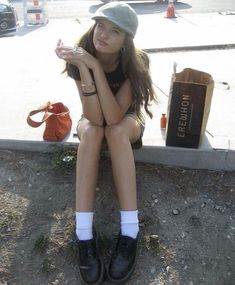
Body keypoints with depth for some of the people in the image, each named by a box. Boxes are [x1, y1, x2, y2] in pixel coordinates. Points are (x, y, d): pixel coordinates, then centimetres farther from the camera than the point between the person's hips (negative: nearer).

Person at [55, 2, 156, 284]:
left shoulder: (135, 62, -25)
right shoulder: (80, 57, -23)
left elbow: (114, 117, -37)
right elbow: (95, 117, -32)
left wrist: (95, 66, -42)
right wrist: (83, 67, -42)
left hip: (128, 121, -1)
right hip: (93, 119, 1)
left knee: (115, 130, -36)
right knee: (91, 131, -34)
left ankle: (130, 231, -37)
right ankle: (84, 233, -37)